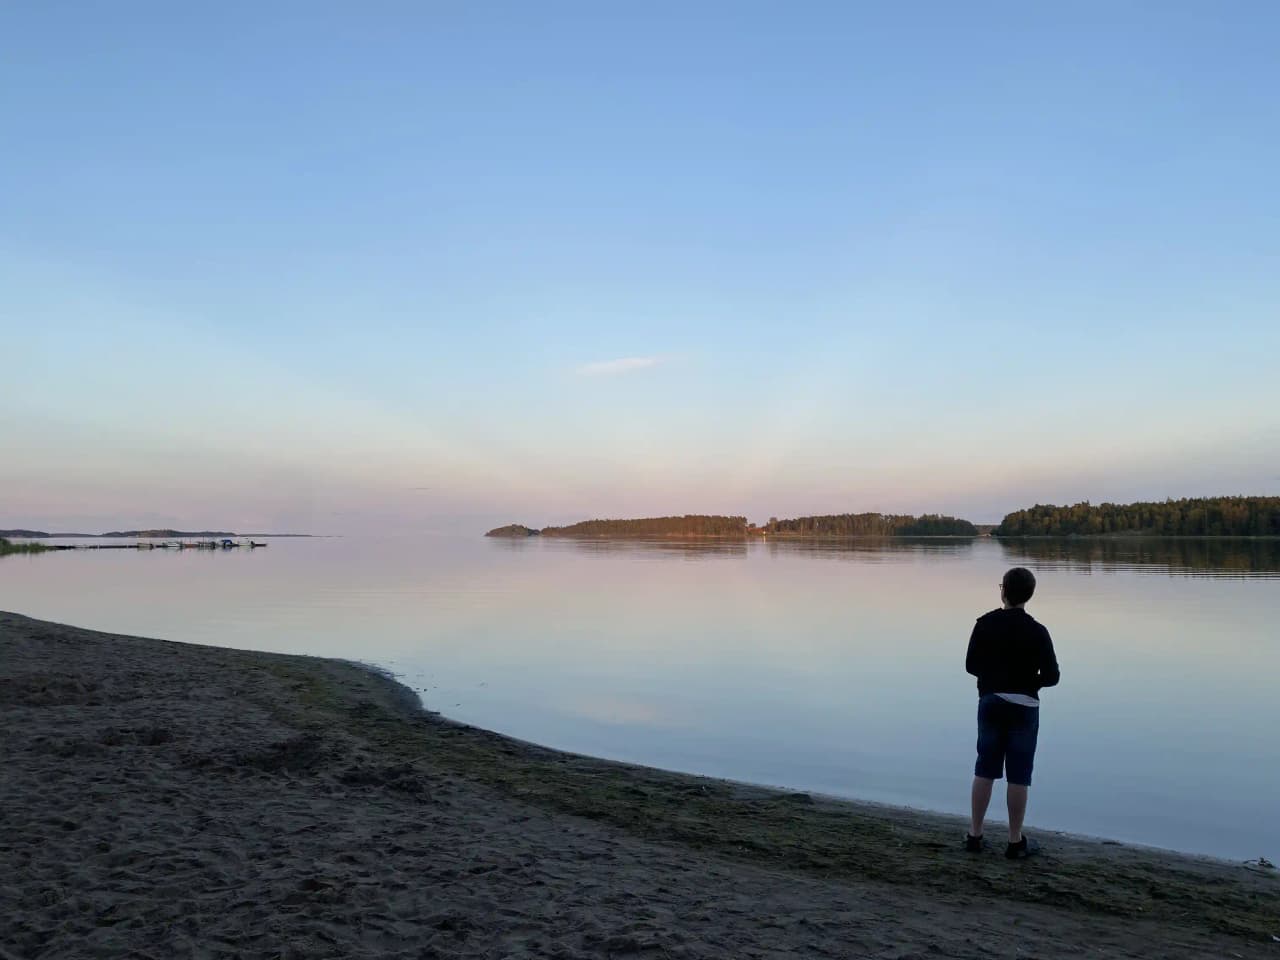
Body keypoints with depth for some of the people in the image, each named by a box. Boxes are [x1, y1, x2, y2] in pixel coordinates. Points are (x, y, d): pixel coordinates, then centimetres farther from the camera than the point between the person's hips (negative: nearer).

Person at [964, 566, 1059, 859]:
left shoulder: (984, 624, -5)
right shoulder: (1036, 631, -12)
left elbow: (971, 664, 0)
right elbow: (1051, 676, -10)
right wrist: (1029, 682, 9)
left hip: (990, 702, 3)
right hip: (1023, 706, -2)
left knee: (984, 769, 11)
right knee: (1018, 775, 5)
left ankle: (975, 835, 16)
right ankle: (1015, 842, 13)